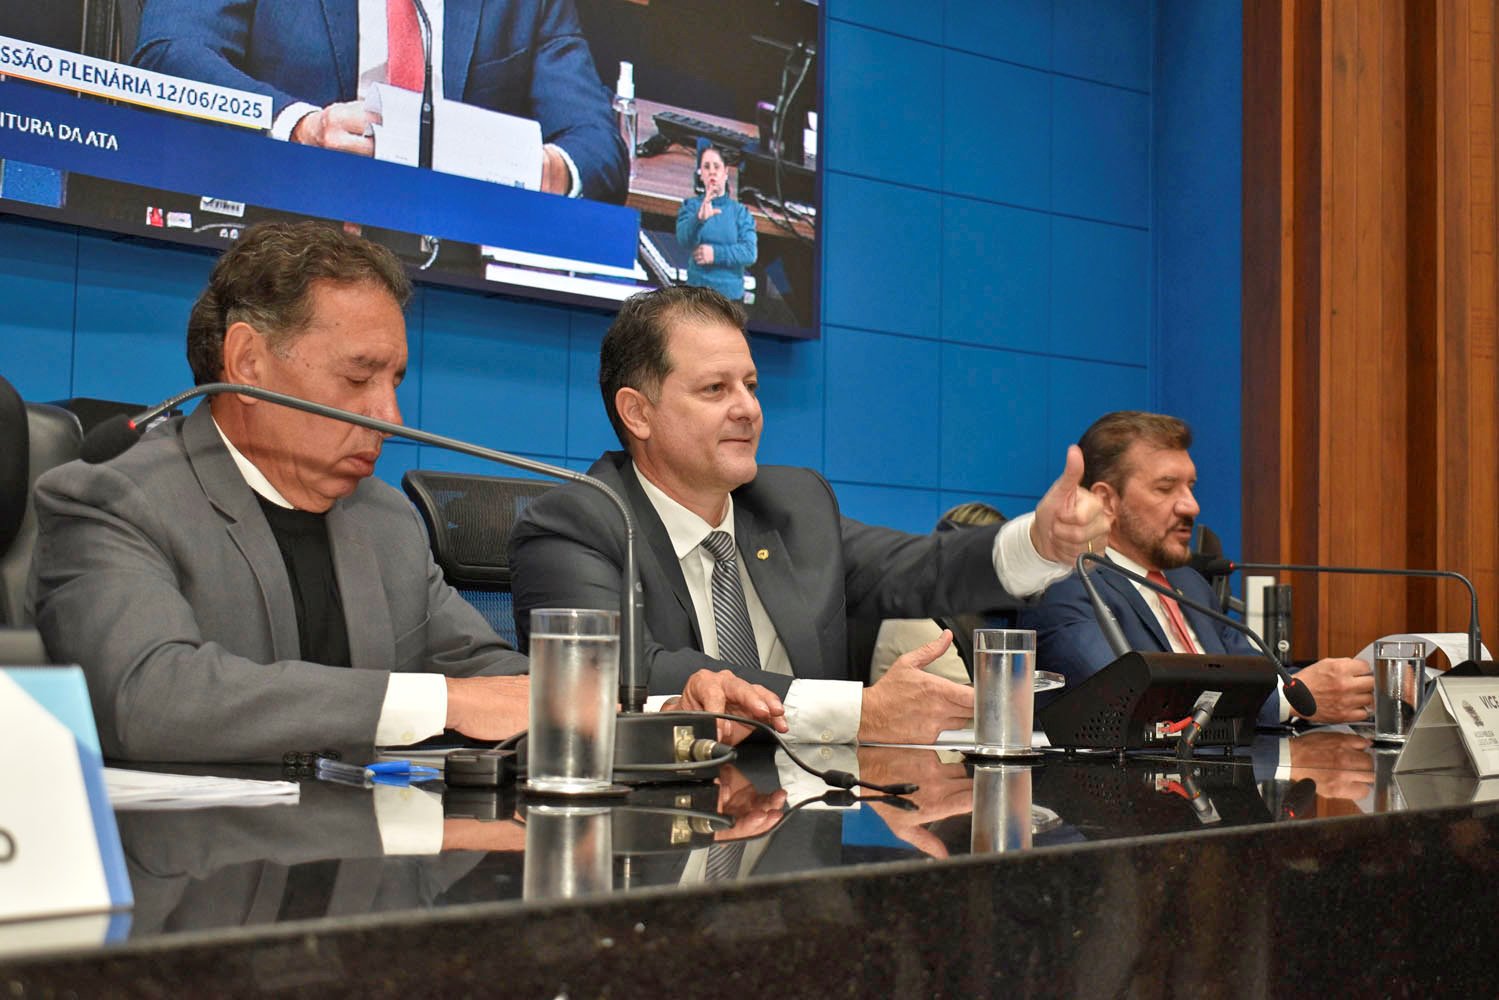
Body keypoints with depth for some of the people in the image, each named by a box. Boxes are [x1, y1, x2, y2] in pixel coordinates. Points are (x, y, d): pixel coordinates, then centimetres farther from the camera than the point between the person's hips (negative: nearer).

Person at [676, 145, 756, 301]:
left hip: (731, 292, 1)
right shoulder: (691, 206, 5)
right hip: (698, 291, -1)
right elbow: (684, 238, -15)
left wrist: (717, 253, -16)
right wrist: (700, 218, -34)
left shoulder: (740, 211, 6)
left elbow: (750, 252, -5)